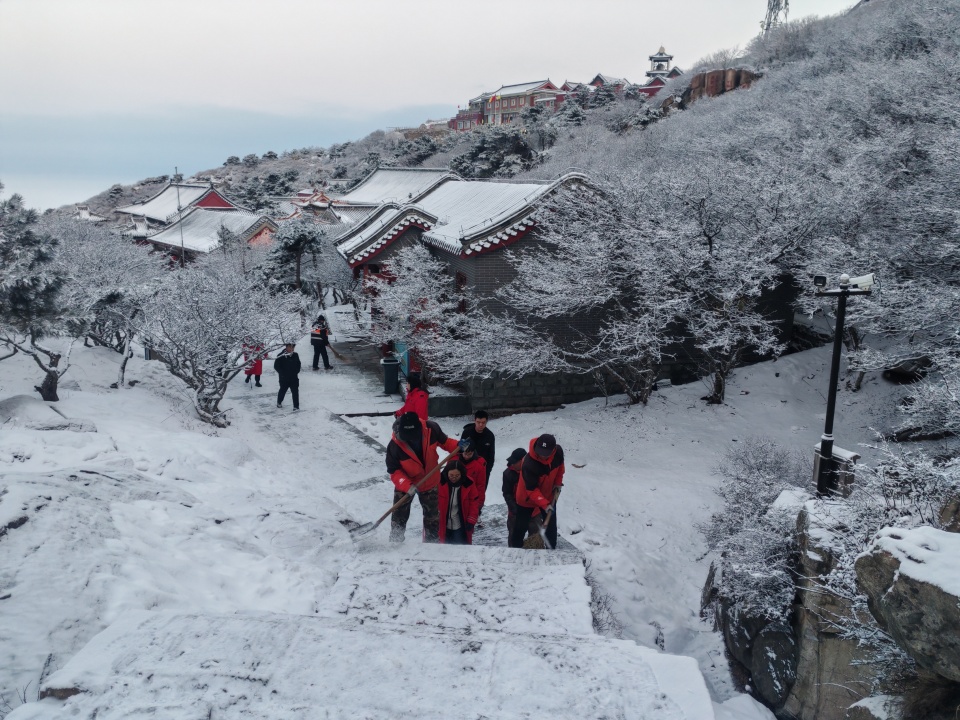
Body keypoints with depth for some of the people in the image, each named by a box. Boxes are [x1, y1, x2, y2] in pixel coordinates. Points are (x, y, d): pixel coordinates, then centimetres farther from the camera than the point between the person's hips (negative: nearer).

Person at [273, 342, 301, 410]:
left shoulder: (295, 355, 3)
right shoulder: (281, 356, -13)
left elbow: (298, 364, 17)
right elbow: (276, 366, -10)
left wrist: (296, 371, 3)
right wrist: (282, 373, -13)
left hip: (294, 378, 3)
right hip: (284, 379, -3)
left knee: (295, 391, -2)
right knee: (282, 390, 14)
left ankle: (296, 406, 3)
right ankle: (279, 402, 38)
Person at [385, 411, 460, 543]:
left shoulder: (431, 429, -29)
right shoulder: (394, 446, -33)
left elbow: (444, 441, -7)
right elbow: (394, 471, -22)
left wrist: (458, 446, -25)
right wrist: (407, 485, -37)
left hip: (430, 482, 2)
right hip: (405, 484, -2)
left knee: (433, 517, 18)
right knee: (399, 517, 11)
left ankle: (432, 541, 41)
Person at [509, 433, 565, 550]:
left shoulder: (558, 451, -23)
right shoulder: (529, 464, -39)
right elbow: (531, 489, -32)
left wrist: (558, 483, 1)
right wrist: (544, 504, -39)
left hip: (548, 495, 5)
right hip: (527, 498, -5)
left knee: (551, 526, 14)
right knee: (520, 527, 7)